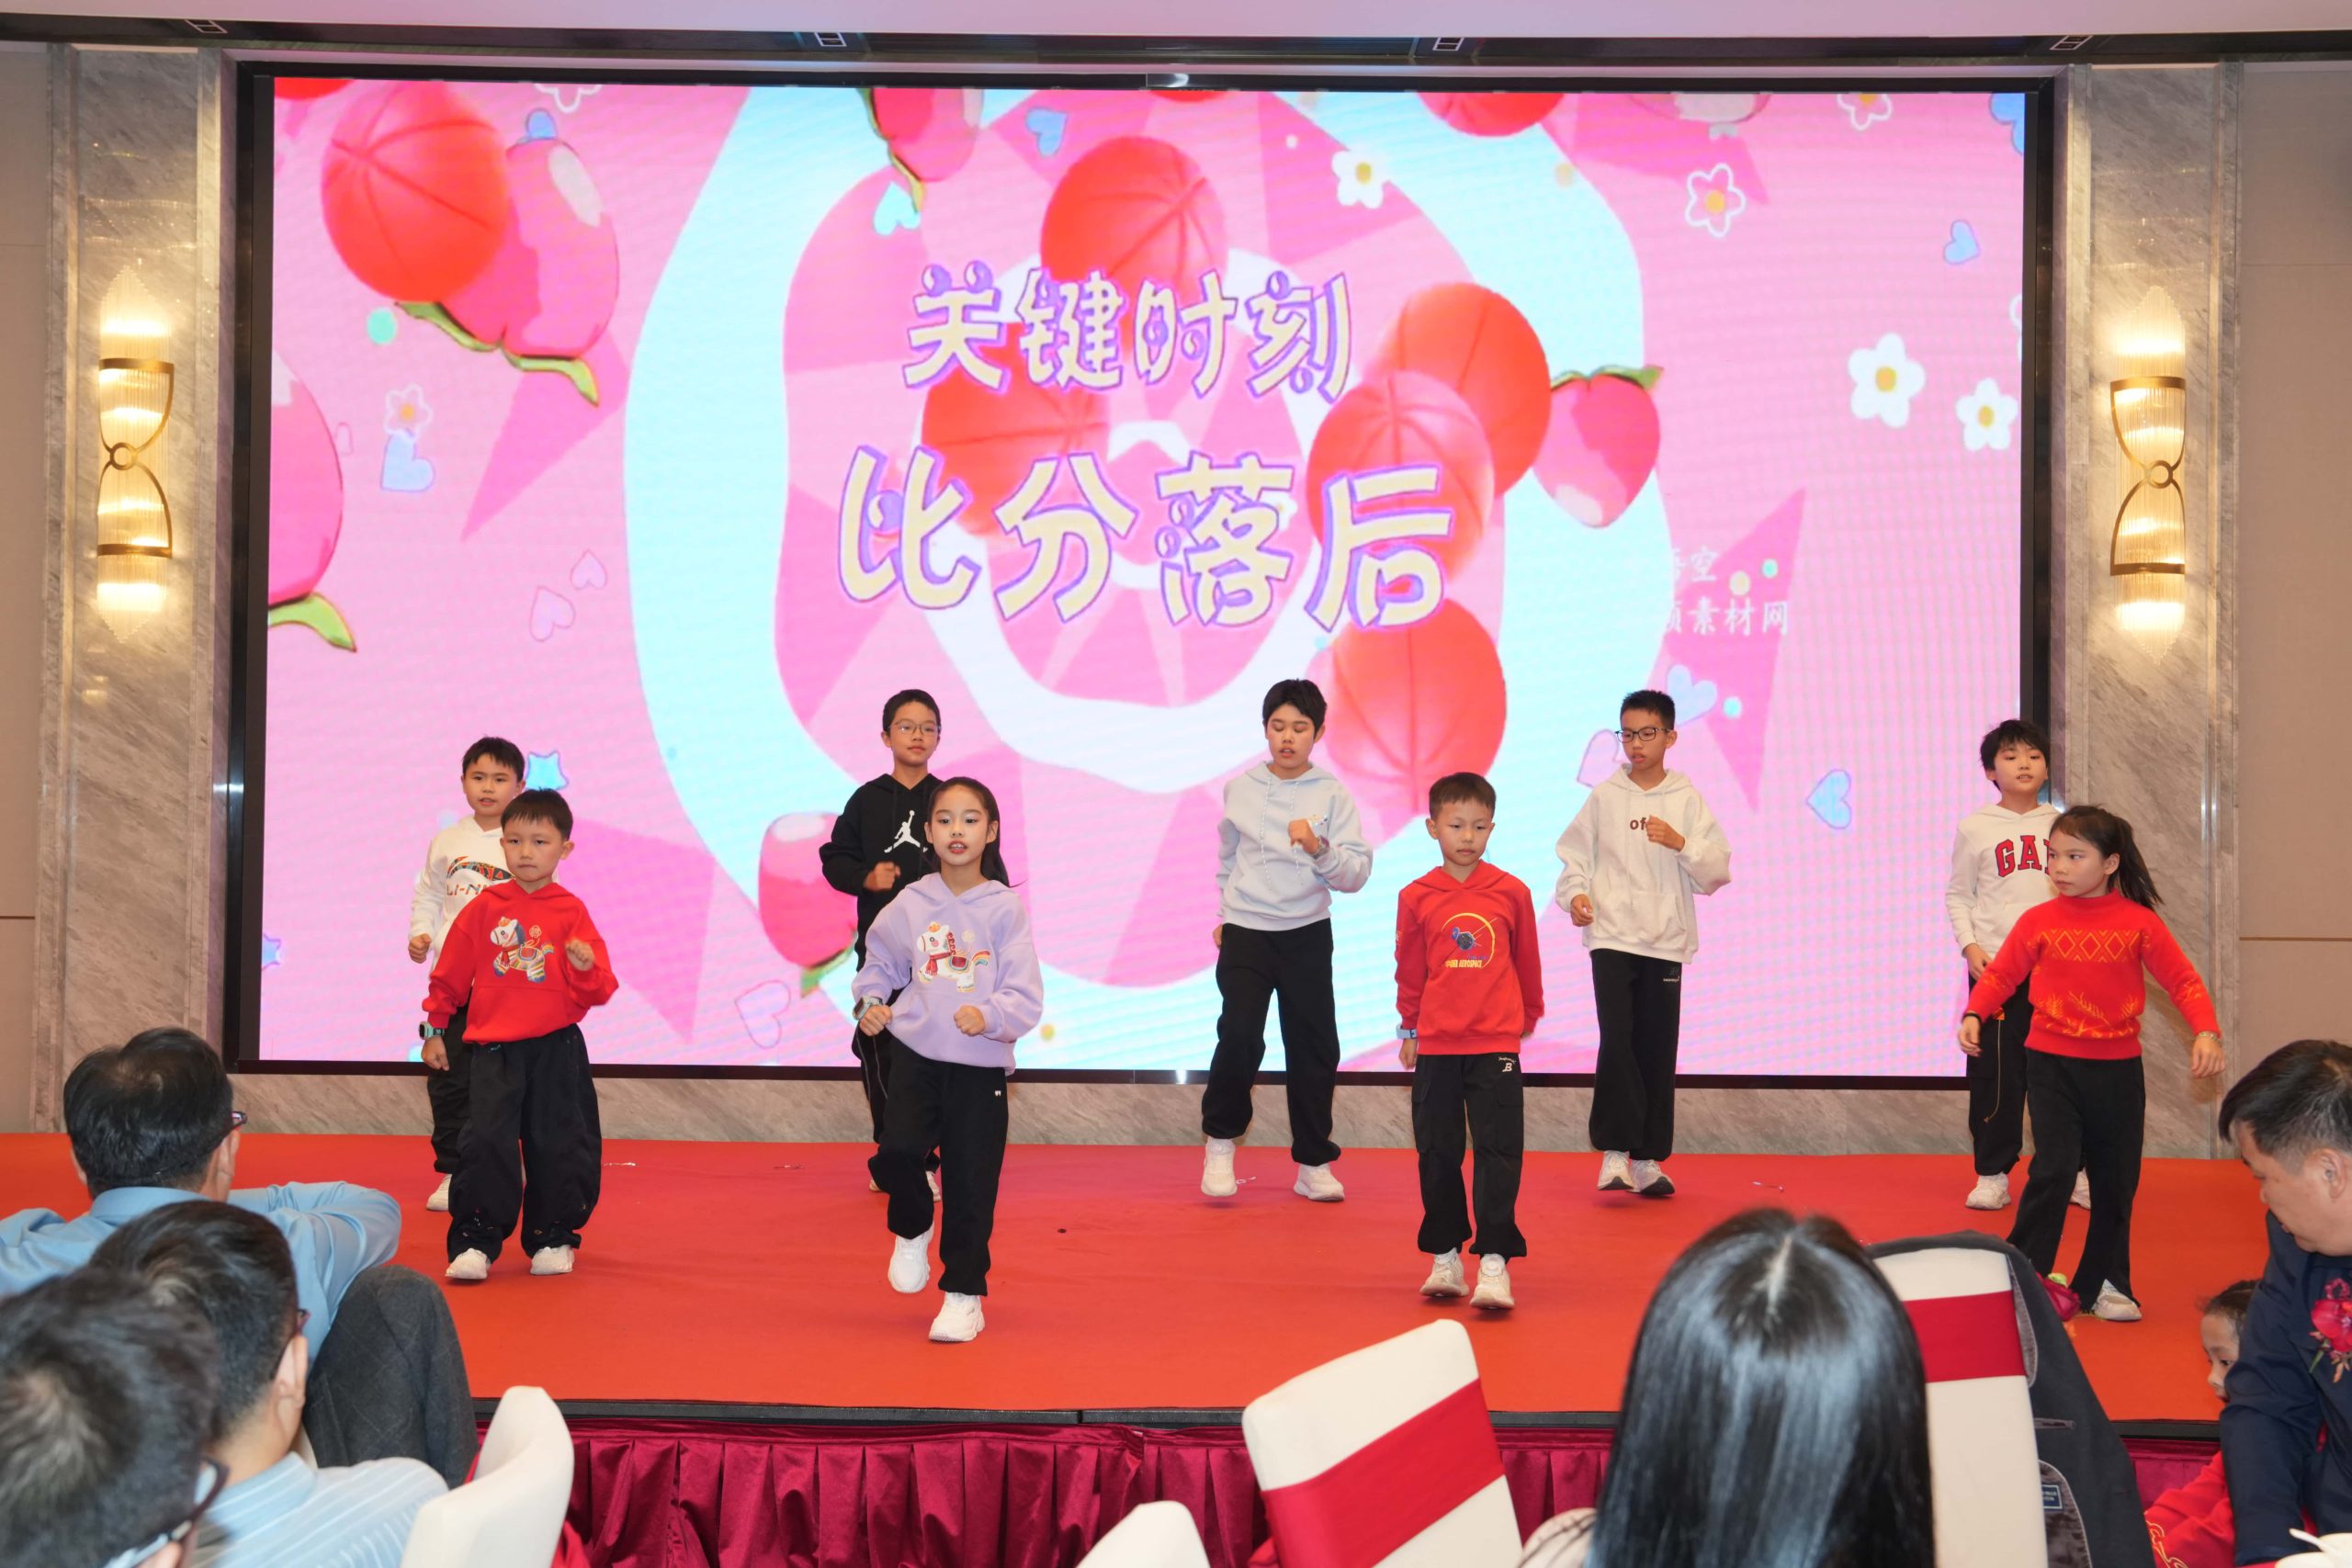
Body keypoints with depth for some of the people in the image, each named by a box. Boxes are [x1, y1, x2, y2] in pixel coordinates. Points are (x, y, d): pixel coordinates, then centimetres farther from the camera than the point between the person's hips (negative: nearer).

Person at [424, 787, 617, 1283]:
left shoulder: (571, 912, -1)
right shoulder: (484, 908, 3)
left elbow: (599, 991, -4)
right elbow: (452, 972, 11)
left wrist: (587, 968, -24)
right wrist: (434, 1027, 15)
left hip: (557, 1051, 0)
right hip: (495, 1050, 0)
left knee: (559, 1145, 6)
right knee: (485, 1143, -7)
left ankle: (552, 1237, 21)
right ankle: (474, 1242, 1)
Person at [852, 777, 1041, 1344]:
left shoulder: (1005, 909, -5)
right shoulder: (910, 904, 3)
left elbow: (1027, 999, -8)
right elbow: (879, 961, 20)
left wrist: (989, 1015, -26)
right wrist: (871, 1002, 3)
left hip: (981, 1066, -1)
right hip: (916, 1055, 2)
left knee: (970, 1182, 1)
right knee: (897, 1152, -16)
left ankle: (964, 1293, 18)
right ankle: (913, 1229, 17)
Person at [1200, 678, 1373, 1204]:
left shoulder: (1333, 795, -3)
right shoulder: (1240, 789, 3)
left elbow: (1357, 874, -8)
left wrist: (1319, 849, -24)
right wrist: (1224, 915, 23)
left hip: (1307, 937, 0)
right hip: (1245, 933, 0)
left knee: (1314, 1048, 3)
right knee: (1239, 1037, -15)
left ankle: (1313, 1163, 16)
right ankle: (1220, 1141, 5)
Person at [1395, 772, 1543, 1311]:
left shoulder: (1512, 893, 0)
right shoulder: (1417, 897, 1)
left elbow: (1527, 961, 13)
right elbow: (1409, 969, 10)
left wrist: (1528, 1015, 23)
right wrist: (1409, 1028, 14)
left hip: (1495, 1045, -1)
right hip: (1436, 1046, 1)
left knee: (1498, 1152, -5)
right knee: (1437, 1154, 8)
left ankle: (1494, 1261, -2)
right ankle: (1444, 1256, 19)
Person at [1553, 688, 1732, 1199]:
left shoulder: (1687, 800, 4)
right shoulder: (1604, 797, 4)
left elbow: (1718, 871, 1)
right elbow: (1574, 856, 8)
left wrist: (1680, 843, -15)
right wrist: (1575, 893, -10)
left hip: (1665, 941, 1)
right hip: (1611, 936, -1)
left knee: (1657, 1049, 4)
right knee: (1616, 1040, -14)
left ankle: (1647, 1158, 13)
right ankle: (1615, 1152, -7)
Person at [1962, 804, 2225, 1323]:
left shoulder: (2139, 923, -2)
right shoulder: (2038, 921, -2)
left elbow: (2183, 979, 1)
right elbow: (2001, 974, 2)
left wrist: (2205, 1030, -14)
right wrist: (1974, 1014, -15)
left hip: (2118, 1068, 2)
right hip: (2052, 1064, -2)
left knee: (2116, 1180, 10)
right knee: (2053, 1169, -12)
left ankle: (2105, 1284, 25)